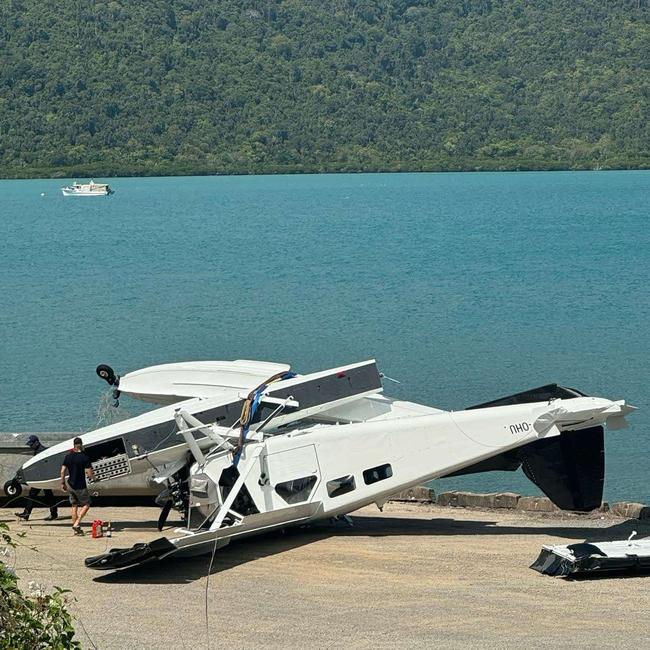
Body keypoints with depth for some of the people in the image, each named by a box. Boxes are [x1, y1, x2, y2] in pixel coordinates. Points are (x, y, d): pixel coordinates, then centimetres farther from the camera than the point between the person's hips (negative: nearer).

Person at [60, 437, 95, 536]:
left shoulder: (68, 456, -1)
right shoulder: (84, 457, -15)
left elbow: (63, 471, 0)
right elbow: (89, 473, -16)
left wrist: (63, 483, 11)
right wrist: (93, 478, 5)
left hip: (71, 485, 5)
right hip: (81, 486, -5)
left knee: (74, 506, 16)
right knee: (86, 504, 11)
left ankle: (76, 529, 17)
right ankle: (77, 524, -4)